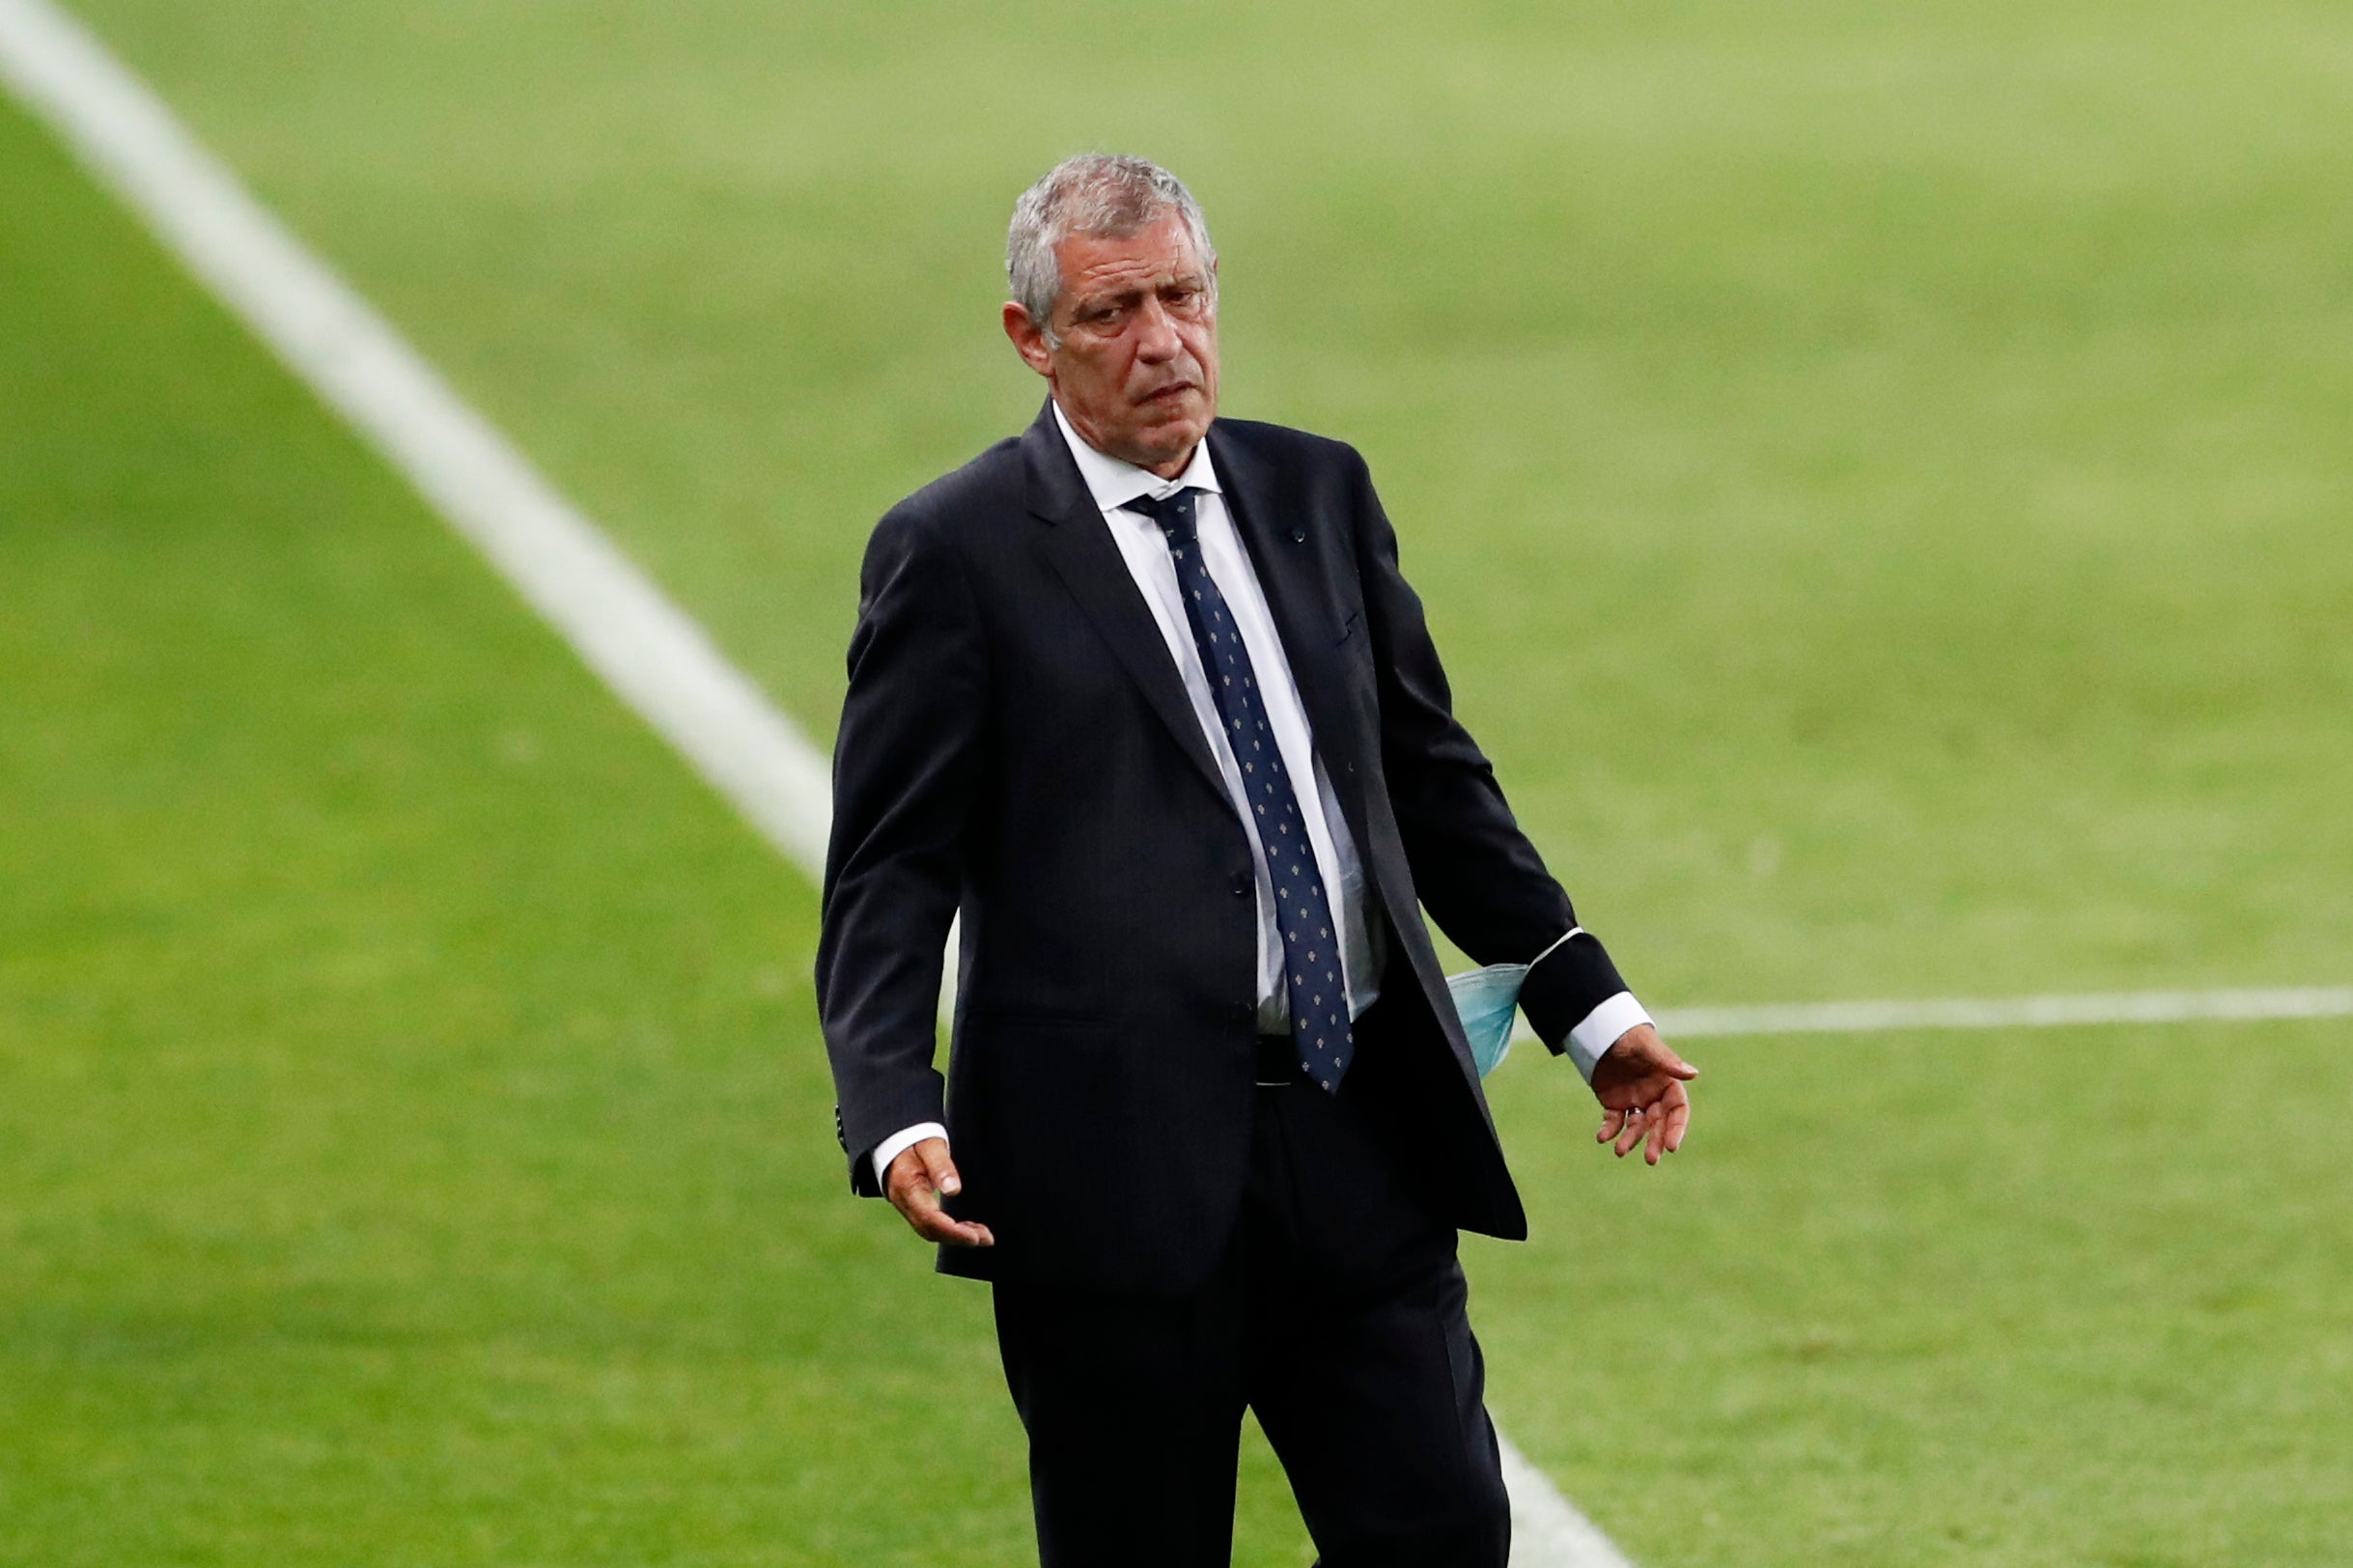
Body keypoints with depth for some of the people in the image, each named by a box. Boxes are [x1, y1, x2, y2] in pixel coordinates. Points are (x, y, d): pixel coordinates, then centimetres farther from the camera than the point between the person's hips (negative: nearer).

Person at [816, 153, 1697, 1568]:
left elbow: (1433, 777, 21)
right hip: (1124, 1166, -5)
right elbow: (891, 871, -5)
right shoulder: (957, 552, -3)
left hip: (1360, 1137, 5)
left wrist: (1588, 1005, 17)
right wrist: (896, 1118, -20)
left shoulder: (1319, 494, 13)